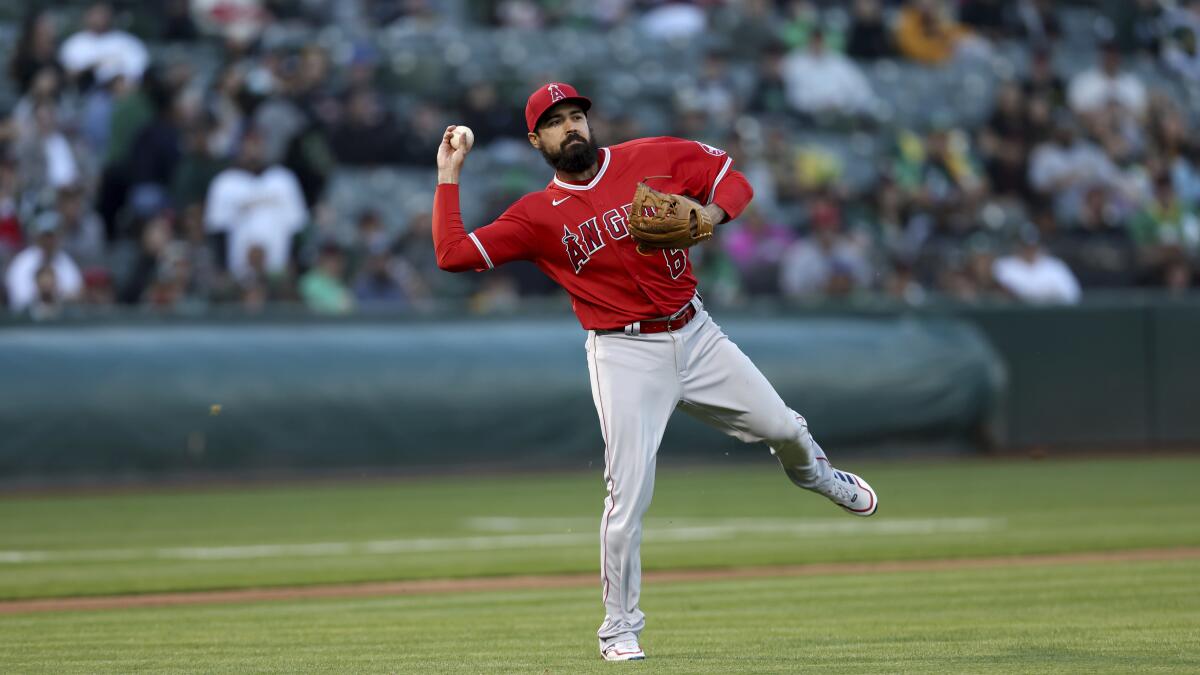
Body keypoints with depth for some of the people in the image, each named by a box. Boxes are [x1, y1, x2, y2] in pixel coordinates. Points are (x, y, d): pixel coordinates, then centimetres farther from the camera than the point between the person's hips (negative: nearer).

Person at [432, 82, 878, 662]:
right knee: (629, 498, -8)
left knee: (782, 428, 9)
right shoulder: (538, 216, -1)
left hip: (695, 336, 2)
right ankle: (620, 628, 6)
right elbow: (453, 255, -7)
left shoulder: (654, 158, 2)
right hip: (625, 355, -2)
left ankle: (813, 474, 47)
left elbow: (734, 179, 7)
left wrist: (710, 213, -14)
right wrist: (449, 178, -7)